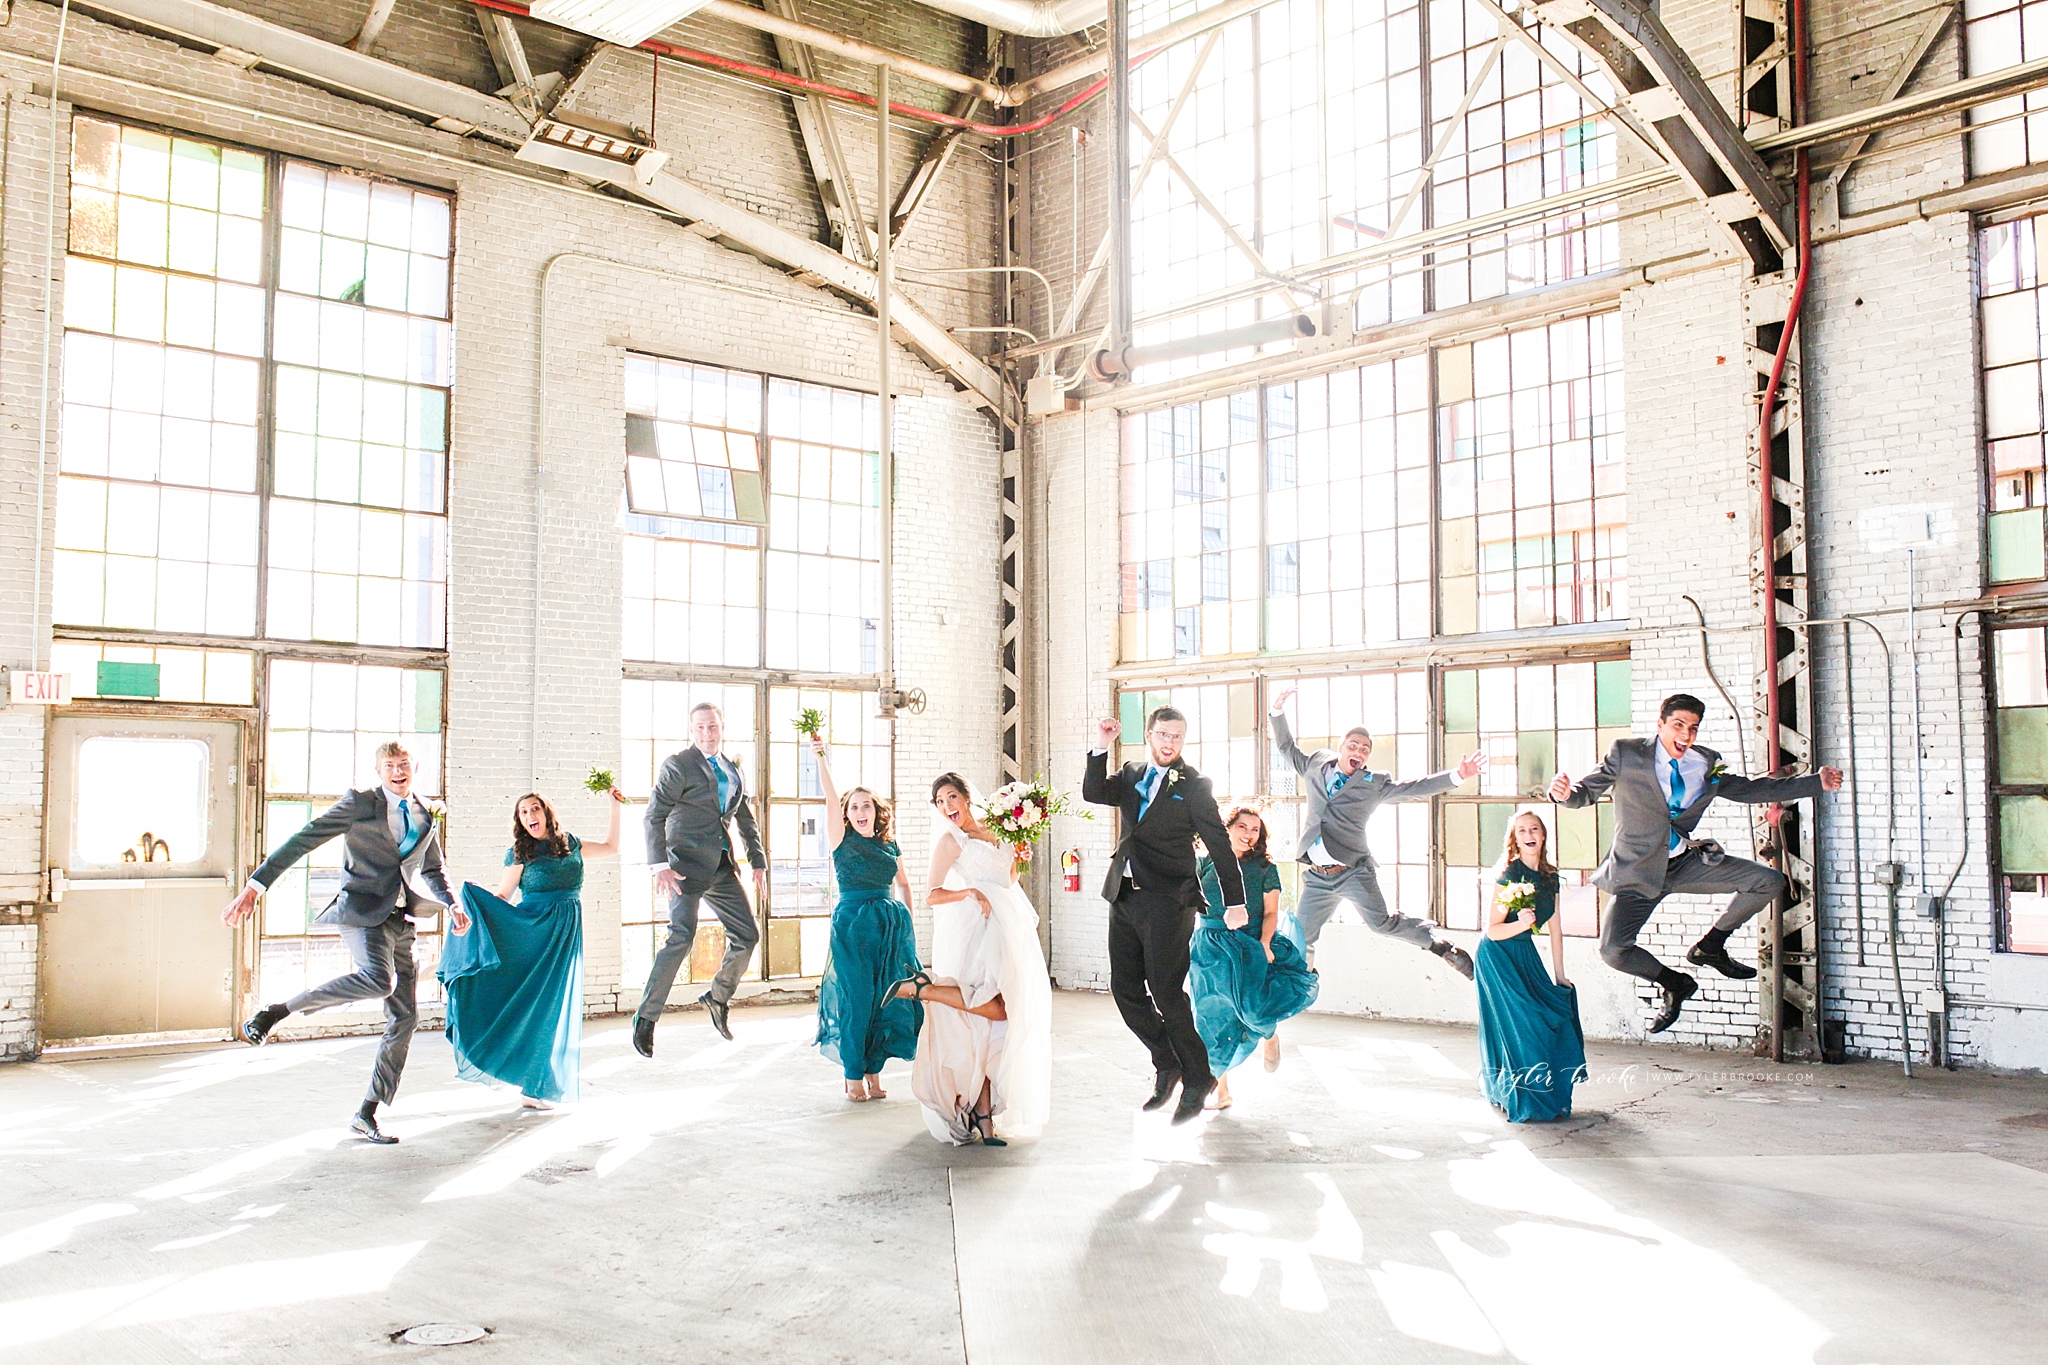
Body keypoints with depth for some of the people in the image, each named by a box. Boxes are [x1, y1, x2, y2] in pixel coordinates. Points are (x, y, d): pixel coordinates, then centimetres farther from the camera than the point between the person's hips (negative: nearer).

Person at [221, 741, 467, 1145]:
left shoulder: (424, 816, 16)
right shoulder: (360, 803, 0)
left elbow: (432, 871, 28)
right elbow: (303, 839, -5)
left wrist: (452, 904, 8)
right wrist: (255, 886, -14)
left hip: (400, 920, 6)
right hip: (362, 909, -6)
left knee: (404, 1018, 1)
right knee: (378, 980, -35)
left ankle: (366, 1115, 9)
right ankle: (275, 1012, -20)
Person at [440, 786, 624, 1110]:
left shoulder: (570, 845, 10)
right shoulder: (520, 852, 0)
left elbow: (610, 847, 23)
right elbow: (501, 897, -1)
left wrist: (614, 808, 19)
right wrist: (474, 894, -19)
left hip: (567, 937, 4)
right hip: (533, 933, -4)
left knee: (556, 1008, 5)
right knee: (532, 1003, -5)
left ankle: (540, 1087, 15)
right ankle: (533, 1087, 4)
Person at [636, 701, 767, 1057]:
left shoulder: (734, 770, 15)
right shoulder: (678, 766, -5)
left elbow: (747, 820, 22)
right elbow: (654, 816, -10)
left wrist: (758, 864, 16)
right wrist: (660, 865, -20)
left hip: (722, 867, 7)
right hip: (688, 864, -7)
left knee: (748, 935, 7)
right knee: (681, 938, -17)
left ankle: (718, 997, 29)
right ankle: (646, 1018, -7)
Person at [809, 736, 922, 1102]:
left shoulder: (889, 846, 11)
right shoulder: (842, 840, 0)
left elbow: (903, 881, 24)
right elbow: (831, 797, -11)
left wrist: (908, 919, 14)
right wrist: (821, 757, -22)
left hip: (891, 925, 4)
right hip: (852, 924, -4)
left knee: (886, 1000, 3)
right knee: (856, 1000, -4)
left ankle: (874, 1071, 14)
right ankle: (853, 1076, 6)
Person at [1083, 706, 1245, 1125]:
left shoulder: (1193, 785, -2)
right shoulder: (1131, 776, 14)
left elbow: (1219, 845, -2)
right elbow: (1093, 793, 2)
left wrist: (1234, 901, -4)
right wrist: (1101, 748, -9)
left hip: (1167, 901, -6)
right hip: (1125, 898, 6)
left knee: (1166, 991, -7)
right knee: (1125, 989, 7)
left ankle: (1197, 1079, 9)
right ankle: (1167, 1064, 25)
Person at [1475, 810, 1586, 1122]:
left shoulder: (1549, 876, 4)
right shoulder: (1509, 875, -16)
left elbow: (1555, 929, 10)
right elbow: (1492, 930, -16)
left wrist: (1560, 976, 11)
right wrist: (1520, 923, -36)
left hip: (1525, 955, 7)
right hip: (1499, 957, -7)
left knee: (1554, 1020, 2)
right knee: (1520, 1025, -11)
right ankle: (1523, 1104, 2)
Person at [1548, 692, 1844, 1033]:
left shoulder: (1706, 764, 4)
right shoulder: (1626, 755, -10)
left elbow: (1749, 789, 14)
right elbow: (1587, 792, -9)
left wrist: (1816, 783, 11)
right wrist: (1566, 792, -35)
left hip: (1687, 863, 4)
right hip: (1639, 872, -4)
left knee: (1770, 882, -7)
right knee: (1612, 951, -20)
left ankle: (1710, 947, 13)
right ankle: (1674, 984, 13)